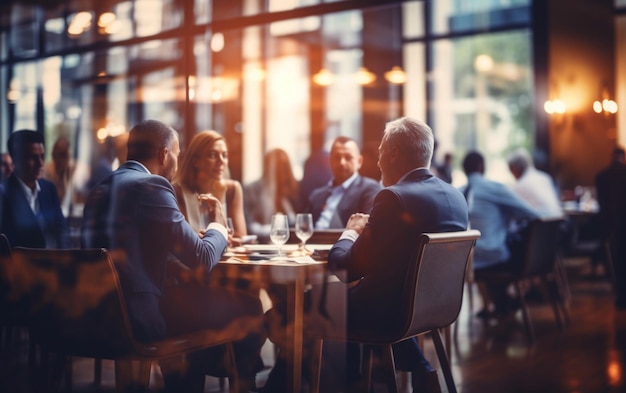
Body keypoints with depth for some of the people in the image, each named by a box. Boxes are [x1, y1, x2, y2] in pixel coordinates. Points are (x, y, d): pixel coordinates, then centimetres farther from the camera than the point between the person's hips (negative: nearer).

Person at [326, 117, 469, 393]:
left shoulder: (394, 197, -22)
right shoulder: (455, 196, 3)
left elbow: (351, 267, -17)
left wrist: (350, 232, 1)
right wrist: (367, 232, 13)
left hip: (390, 311, -7)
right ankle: (420, 370, 26)